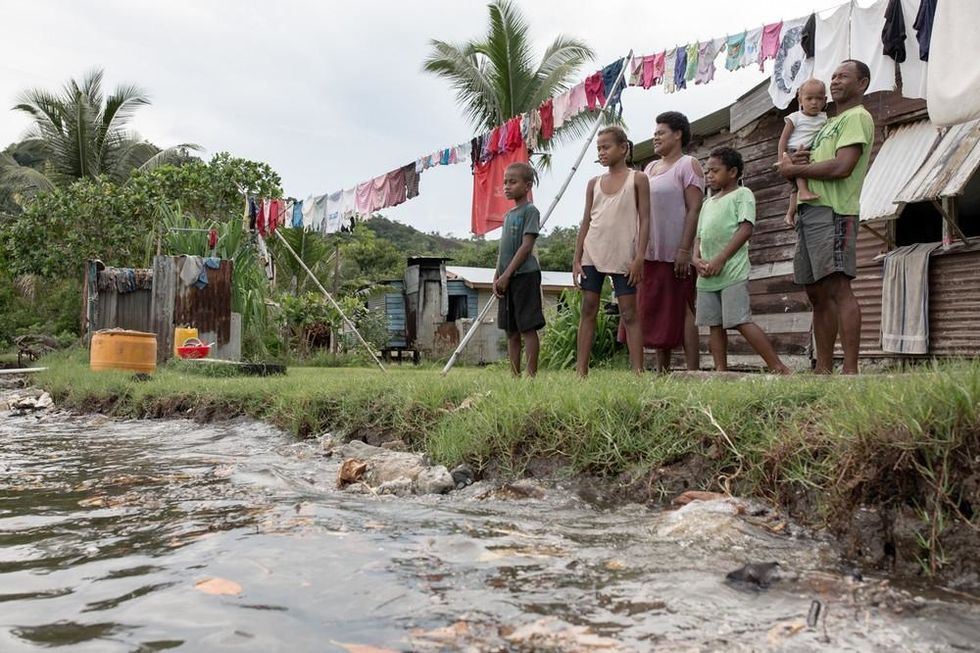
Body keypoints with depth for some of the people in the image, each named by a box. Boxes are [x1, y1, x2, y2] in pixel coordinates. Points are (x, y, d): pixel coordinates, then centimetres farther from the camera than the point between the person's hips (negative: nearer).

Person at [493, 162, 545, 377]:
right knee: (511, 331, 9)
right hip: (507, 279, 8)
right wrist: (497, 277, 7)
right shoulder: (508, 215, 18)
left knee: (528, 328, -6)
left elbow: (526, 246, -14)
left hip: (525, 275, -8)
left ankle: (531, 374, -3)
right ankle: (515, 376, 15)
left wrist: (506, 275, -16)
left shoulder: (530, 210, -6)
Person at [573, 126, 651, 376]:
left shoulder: (637, 179, 2)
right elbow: (586, 222, 11)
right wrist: (577, 259, 4)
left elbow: (644, 220, -3)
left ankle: (637, 371, -3)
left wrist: (639, 257, -12)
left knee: (629, 313, -3)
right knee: (588, 310, 2)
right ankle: (581, 370, 3)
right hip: (592, 254, 4)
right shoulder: (594, 183, 12)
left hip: (622, 256, -4)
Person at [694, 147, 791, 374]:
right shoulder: (708, 203, 24)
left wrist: (720, 260, -17)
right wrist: (697, 259, -1)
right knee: (715, 325, 4)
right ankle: (721, 372, 7)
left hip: (732, 272, -7)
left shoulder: (742, 194, 2)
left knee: (741, 322, -13)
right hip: (706, 276, 7)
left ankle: (779, 369, -9)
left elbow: (746, 229, -10)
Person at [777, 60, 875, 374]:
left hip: (833, 211, -9)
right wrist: (792, 160, 1)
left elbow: (842, 167, -16)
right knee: (817, 293, 7)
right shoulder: (830, 123, 28)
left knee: (838, 288, -16)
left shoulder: (857, 117, 0)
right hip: (809, 210, 9)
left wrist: (795, 168, -6)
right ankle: (823, 369, 10)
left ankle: (850, 370, -18)